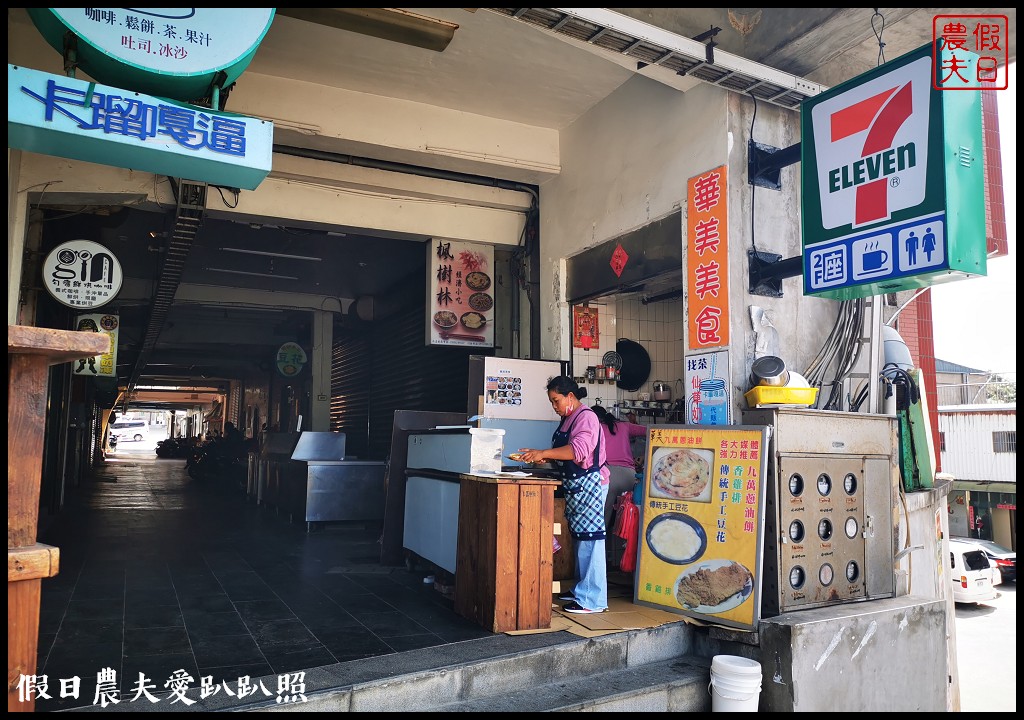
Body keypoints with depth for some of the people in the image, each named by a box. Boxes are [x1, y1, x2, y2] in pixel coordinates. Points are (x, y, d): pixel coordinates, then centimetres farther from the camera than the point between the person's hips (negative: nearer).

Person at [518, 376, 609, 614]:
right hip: (575, 486, 10)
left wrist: (544, 453, -30)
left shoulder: (586, 417, -13)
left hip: (589, 484, -10)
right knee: (579, 538, 14)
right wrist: (543, 458, 4)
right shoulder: (567, 419, 16)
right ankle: (582, 590, 24)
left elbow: (578, 449, -27)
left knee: (590, 539, -8)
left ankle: (593, 600, -4)